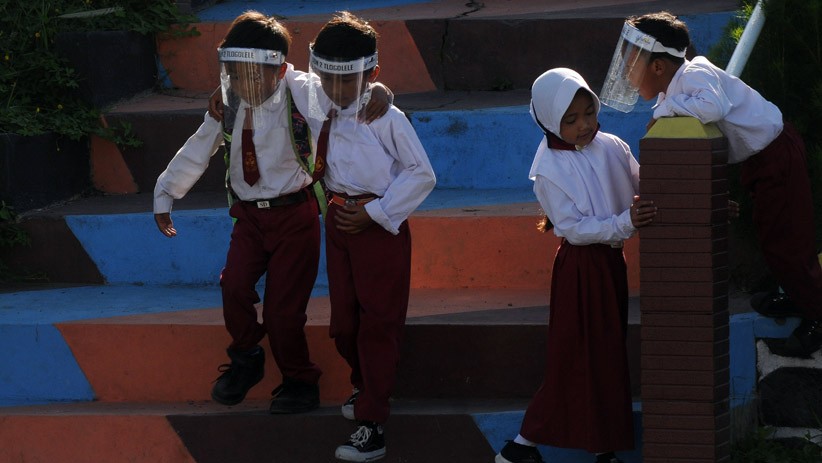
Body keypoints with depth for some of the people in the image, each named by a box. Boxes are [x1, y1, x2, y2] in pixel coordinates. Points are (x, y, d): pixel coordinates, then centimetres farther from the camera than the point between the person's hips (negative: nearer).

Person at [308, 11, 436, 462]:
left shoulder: (386, 117, -14)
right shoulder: (321, 115, 3)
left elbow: (421, 174, -13)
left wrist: (375, 213, -14)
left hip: (380, 225, -6)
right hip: (339, 220, 6)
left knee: (378, 321, -4)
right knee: (343, 319, 14)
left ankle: (371, 422, -5)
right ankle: (365, 387, 39)